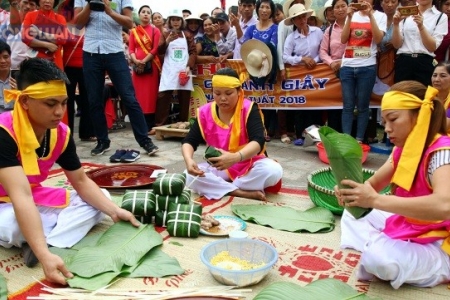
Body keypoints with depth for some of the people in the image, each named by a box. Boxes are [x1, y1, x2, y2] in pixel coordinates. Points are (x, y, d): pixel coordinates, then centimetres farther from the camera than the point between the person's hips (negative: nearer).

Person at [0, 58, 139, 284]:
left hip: (37, 201, 7)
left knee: (100, 200, -5)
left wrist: (115, 211, -16)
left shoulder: (61, 134, -9)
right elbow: (20, 196, -40)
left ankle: (44, 242, -24)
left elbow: (81, 182, 0)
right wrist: (45, 256, -49)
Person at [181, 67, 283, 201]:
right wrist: (189, 160, -33)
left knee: (273, 170, -33)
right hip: (219, 168, 2)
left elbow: (258, 141, -28)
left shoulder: (249, 109, -15)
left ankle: (220, 187, -23)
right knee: (190, 176, -25)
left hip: (250, 165, -2)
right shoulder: (205, 112, -6)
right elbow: (189, 141, -8)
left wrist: (235, 157, -49)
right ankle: (244, 193, -28)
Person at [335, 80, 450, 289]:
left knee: (379, 258, -34)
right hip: (406, 227, 9)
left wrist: (375, 200, -44)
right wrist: (351, 191, -20)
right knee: (353, 213, 15)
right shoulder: (404, 148, 2)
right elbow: (374, 183, 4)